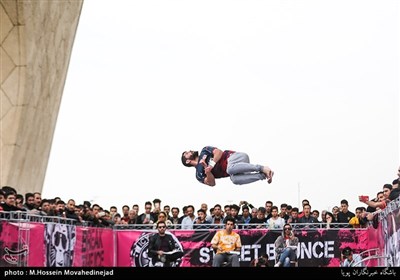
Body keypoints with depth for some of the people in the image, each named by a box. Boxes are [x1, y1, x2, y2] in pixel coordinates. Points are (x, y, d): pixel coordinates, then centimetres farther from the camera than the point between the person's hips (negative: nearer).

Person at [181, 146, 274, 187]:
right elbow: (211, 183, 1)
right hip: (229, 169, 2)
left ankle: (262, 168, -36)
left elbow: (218, 152, 1)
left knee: (230, 168, -37)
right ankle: (262, 175, -30)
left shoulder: (204, 151, 17)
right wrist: (208, 172, -17)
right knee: (234, 179, -33)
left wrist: (211, 164, -12)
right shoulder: (199, 174, 15)